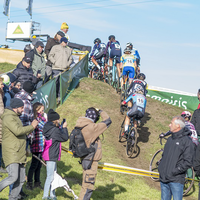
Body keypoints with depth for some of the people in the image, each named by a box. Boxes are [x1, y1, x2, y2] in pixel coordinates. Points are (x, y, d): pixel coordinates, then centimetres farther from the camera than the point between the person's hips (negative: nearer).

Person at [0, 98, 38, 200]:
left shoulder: (16, 117, 22)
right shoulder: (8, 117, -11)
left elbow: (23, 133, 31)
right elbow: (17, 131, -25)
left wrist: (31, 127, 15)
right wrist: (32, 126, -14)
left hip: (19, 154, 10)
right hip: (11, 153, -10)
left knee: (21, 180, 8)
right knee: (13, 177, -21)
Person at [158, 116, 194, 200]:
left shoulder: (187, 141, -9)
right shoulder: (170, 139, 14)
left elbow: (188, 162, -14)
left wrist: (173, 172, -16)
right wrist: (160, 167, 7)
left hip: (176, 180, -7)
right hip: (163, 178, 7)